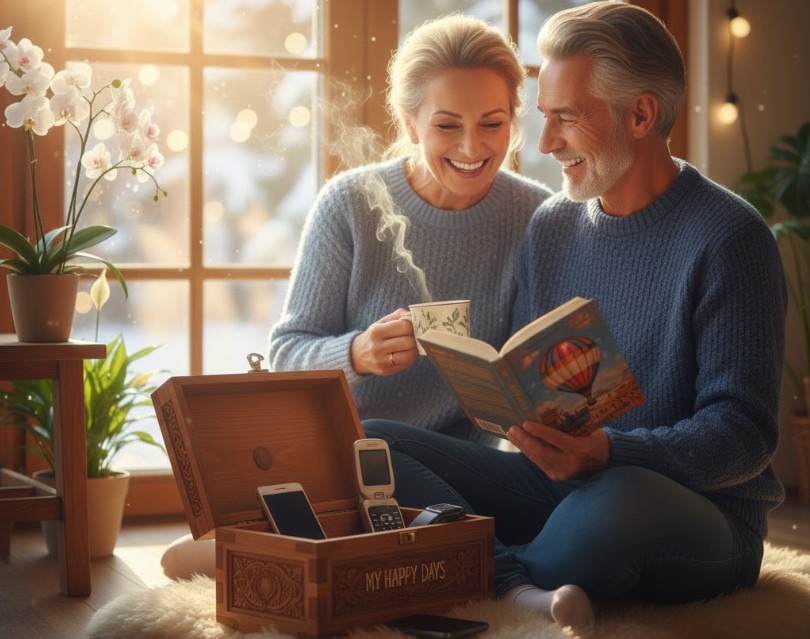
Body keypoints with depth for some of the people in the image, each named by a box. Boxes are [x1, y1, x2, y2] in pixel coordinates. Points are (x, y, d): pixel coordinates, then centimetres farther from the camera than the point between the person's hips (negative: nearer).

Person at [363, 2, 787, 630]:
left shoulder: (726, 237, -9)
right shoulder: (550, 225, 11)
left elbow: (744, 433, -14)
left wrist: (609, 454, -30)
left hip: (700, 507, -6)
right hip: (551, 484, 6)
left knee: (617, 502, -42)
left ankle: (498, 570, -13)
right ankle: (524, 584, -29)